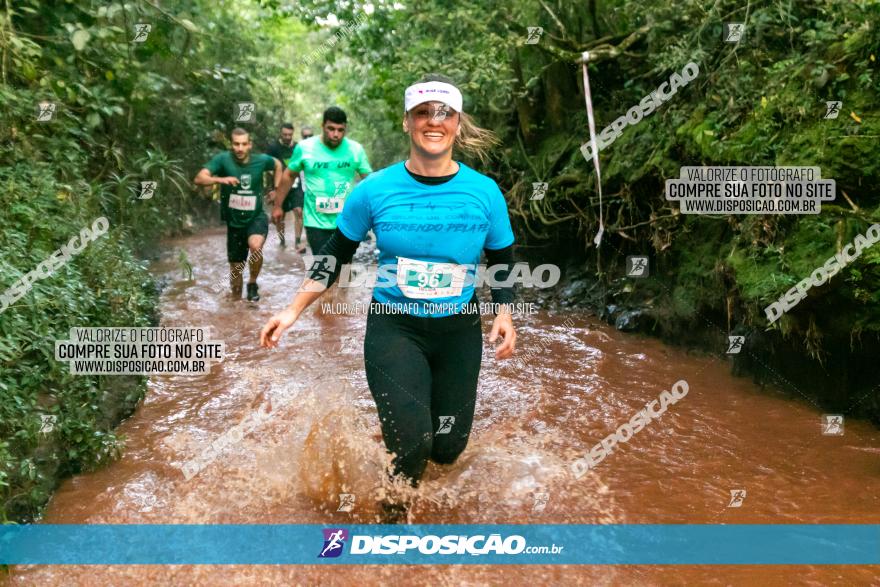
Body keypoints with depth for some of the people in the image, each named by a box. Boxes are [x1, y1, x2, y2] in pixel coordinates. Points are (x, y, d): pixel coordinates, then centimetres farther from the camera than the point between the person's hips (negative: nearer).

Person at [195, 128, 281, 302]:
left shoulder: (261, 160, -8)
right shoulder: (223, 159, -14)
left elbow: (277, 165, 16)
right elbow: (199, 179, -25)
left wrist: (276, 188, 9)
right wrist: (220, 179, -42)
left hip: (256, 217, -1)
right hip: (234, 222, 1)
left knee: (255, 246, -32)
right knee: (235, 267, 11)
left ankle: (253, 283, -5)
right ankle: (236, 300, 35)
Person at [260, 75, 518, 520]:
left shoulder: (484, 192, -7)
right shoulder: (375, 190, -10)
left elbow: (502, 261, 7)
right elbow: (336, 255, 2)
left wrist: (504, 314, -6)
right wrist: (294, 311, -1)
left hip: (459, 331, 3)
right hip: (394, 328, -2)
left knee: (447, 448, 10)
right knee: (412, 444, -15)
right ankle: (394, 512, 21)